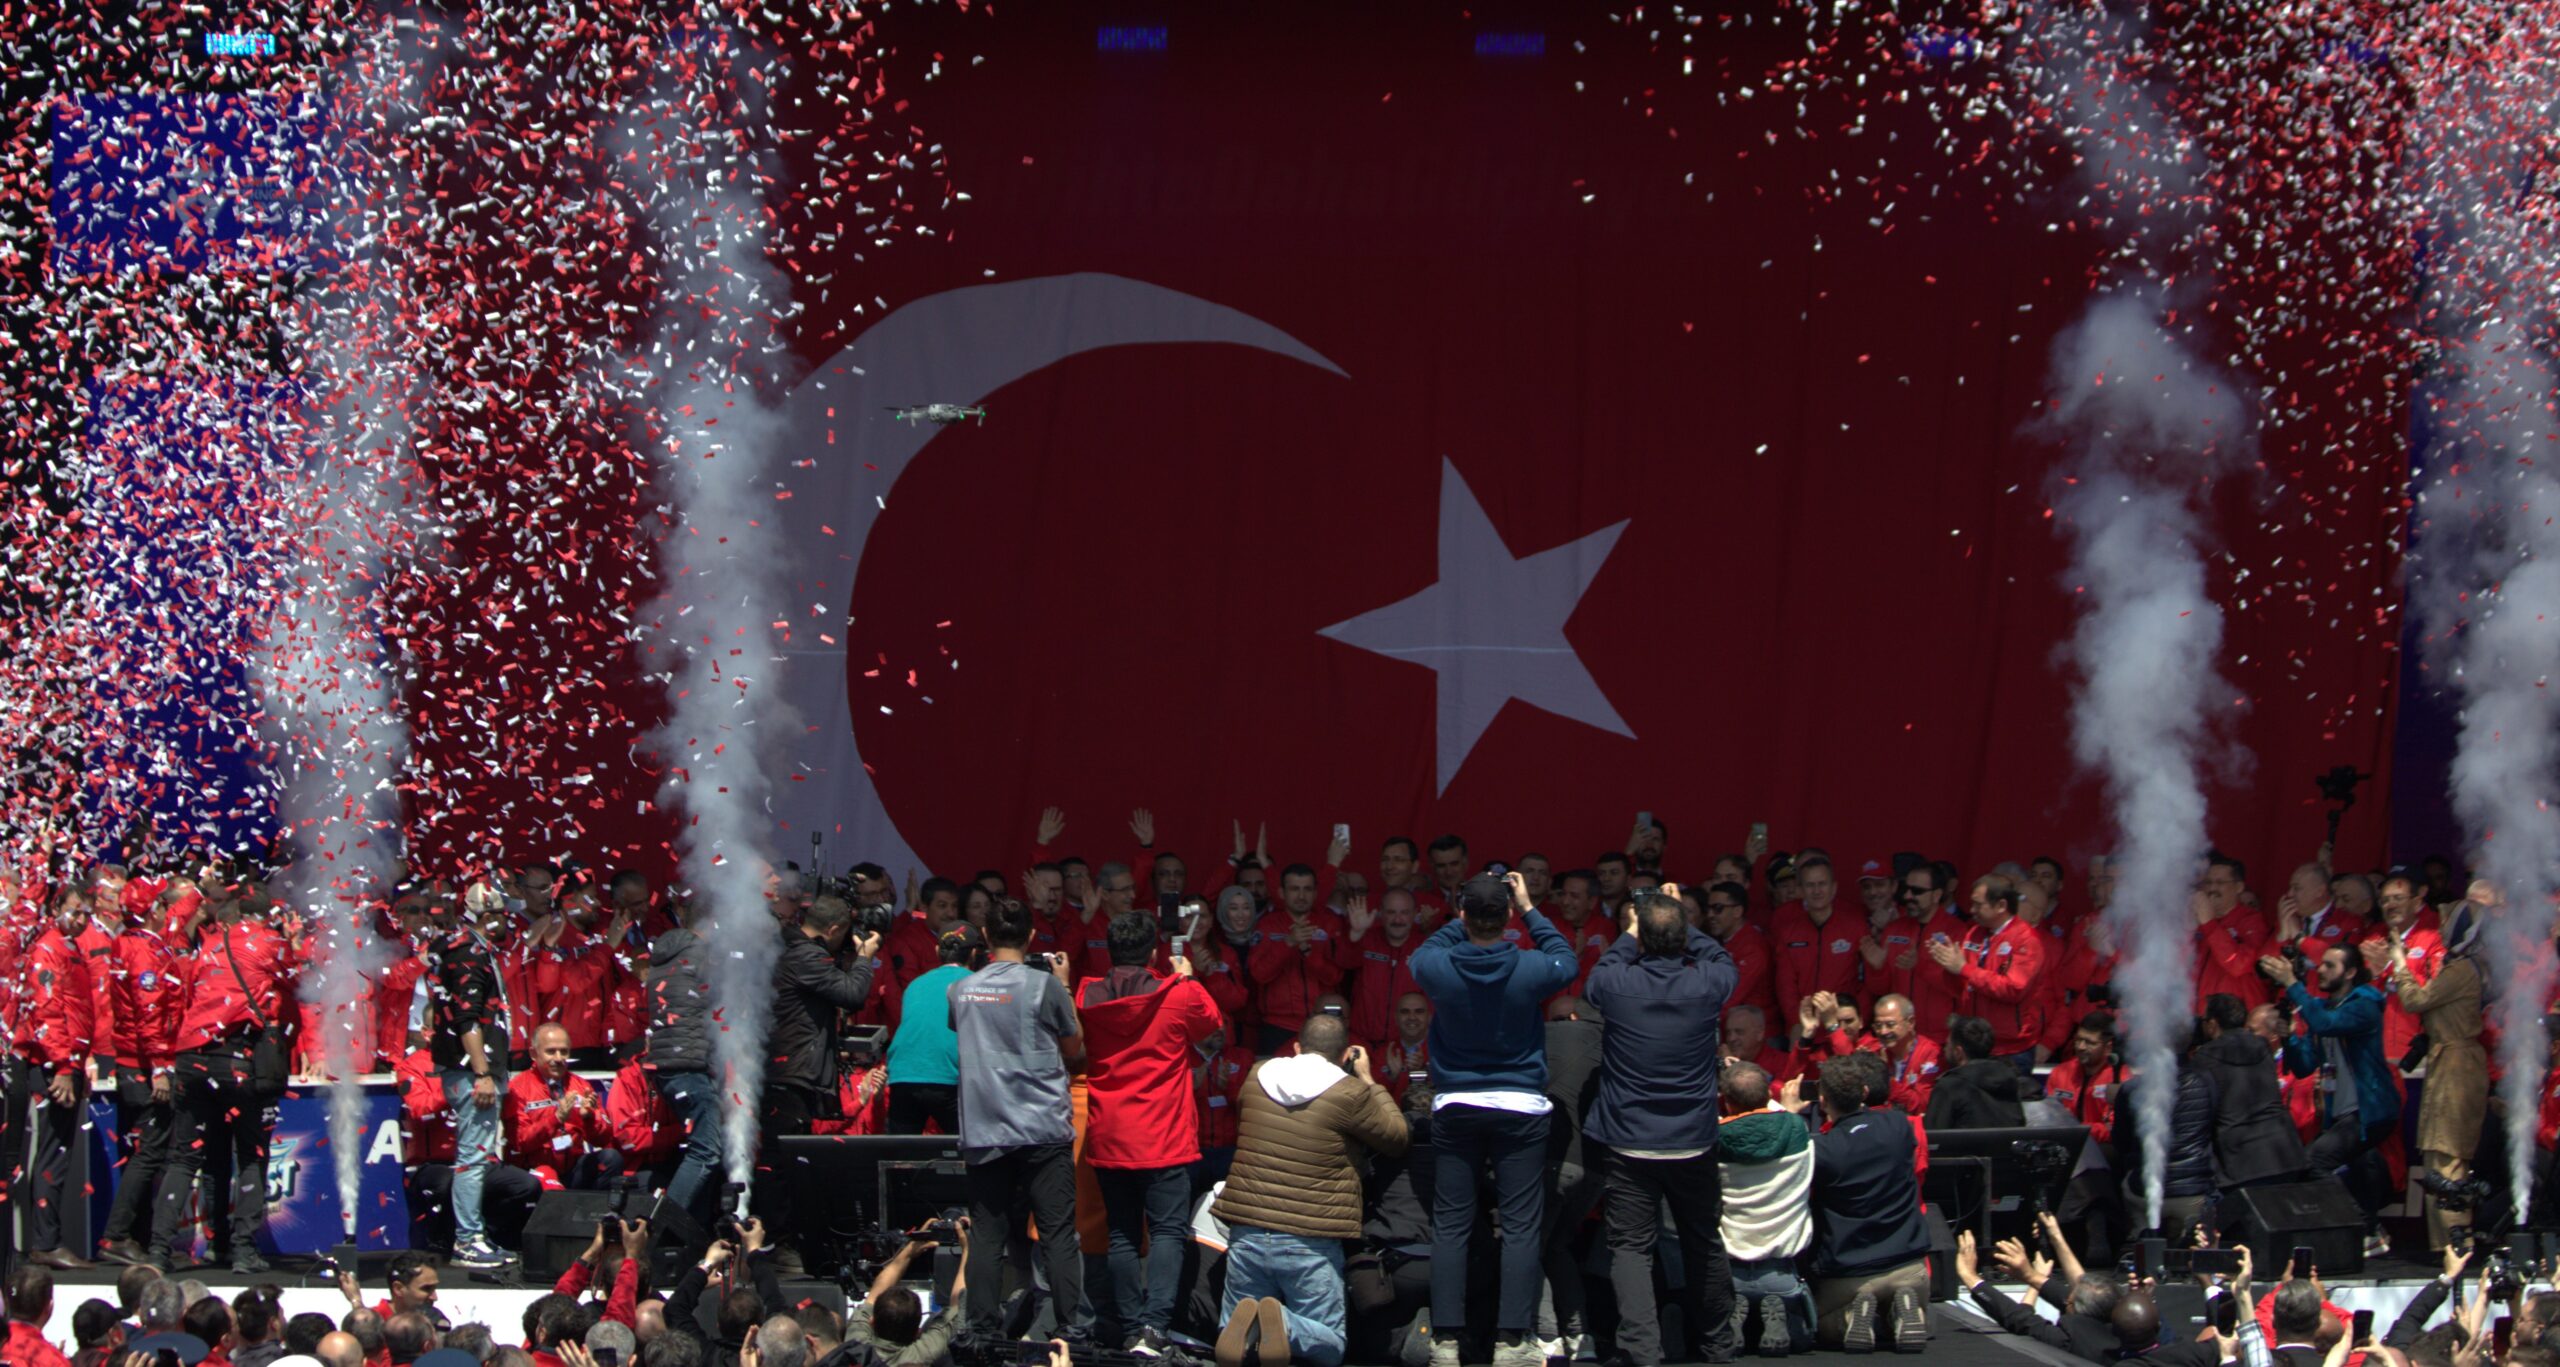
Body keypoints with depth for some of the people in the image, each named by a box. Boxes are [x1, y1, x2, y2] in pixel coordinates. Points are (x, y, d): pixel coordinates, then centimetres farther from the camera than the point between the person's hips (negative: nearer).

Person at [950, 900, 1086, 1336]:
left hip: (983, 1132, 3)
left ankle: (982, 1330, 2)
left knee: (987, 1235, 5)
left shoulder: (962, 990, 5)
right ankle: (1069, 1328, -4)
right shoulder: (1044, 985, -6)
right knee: (1058, 1234, -1)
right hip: (1043, 1129, -3)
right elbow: (1074, 1050, 6)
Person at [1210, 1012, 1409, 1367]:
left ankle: (1246, 1325, -21)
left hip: (1247, 1233, 4)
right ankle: (1284, 1325, -24)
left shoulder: (1257, 1076, 6)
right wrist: (1368, 1081, 17)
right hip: (1309, 1243, -3)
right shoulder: (1350, 1094, -8)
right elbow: (1397, 1137, 6)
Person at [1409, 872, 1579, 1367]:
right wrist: (1530, 910, 15)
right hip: (1520, 1107, -1)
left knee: (1450, 1226, 5)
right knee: (1520, 1226, 1)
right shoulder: (1529, 969, -12)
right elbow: (1567, 962, 12)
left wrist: (1467, 920, 17)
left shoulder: (1437, 967, -11)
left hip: (1455, 1107, 1)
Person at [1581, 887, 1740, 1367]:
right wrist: (1680, 924, 19)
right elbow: (1724, 962, 13)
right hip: (1694, 1144, 2)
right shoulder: (1705, 985, -12)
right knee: (1704, 1243, 17)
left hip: (1628, 1146, -2)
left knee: (1630, 1246, 1)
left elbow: (1595, 978, 11)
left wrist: (1631, 935, 22)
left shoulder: (1616, 984, -14)